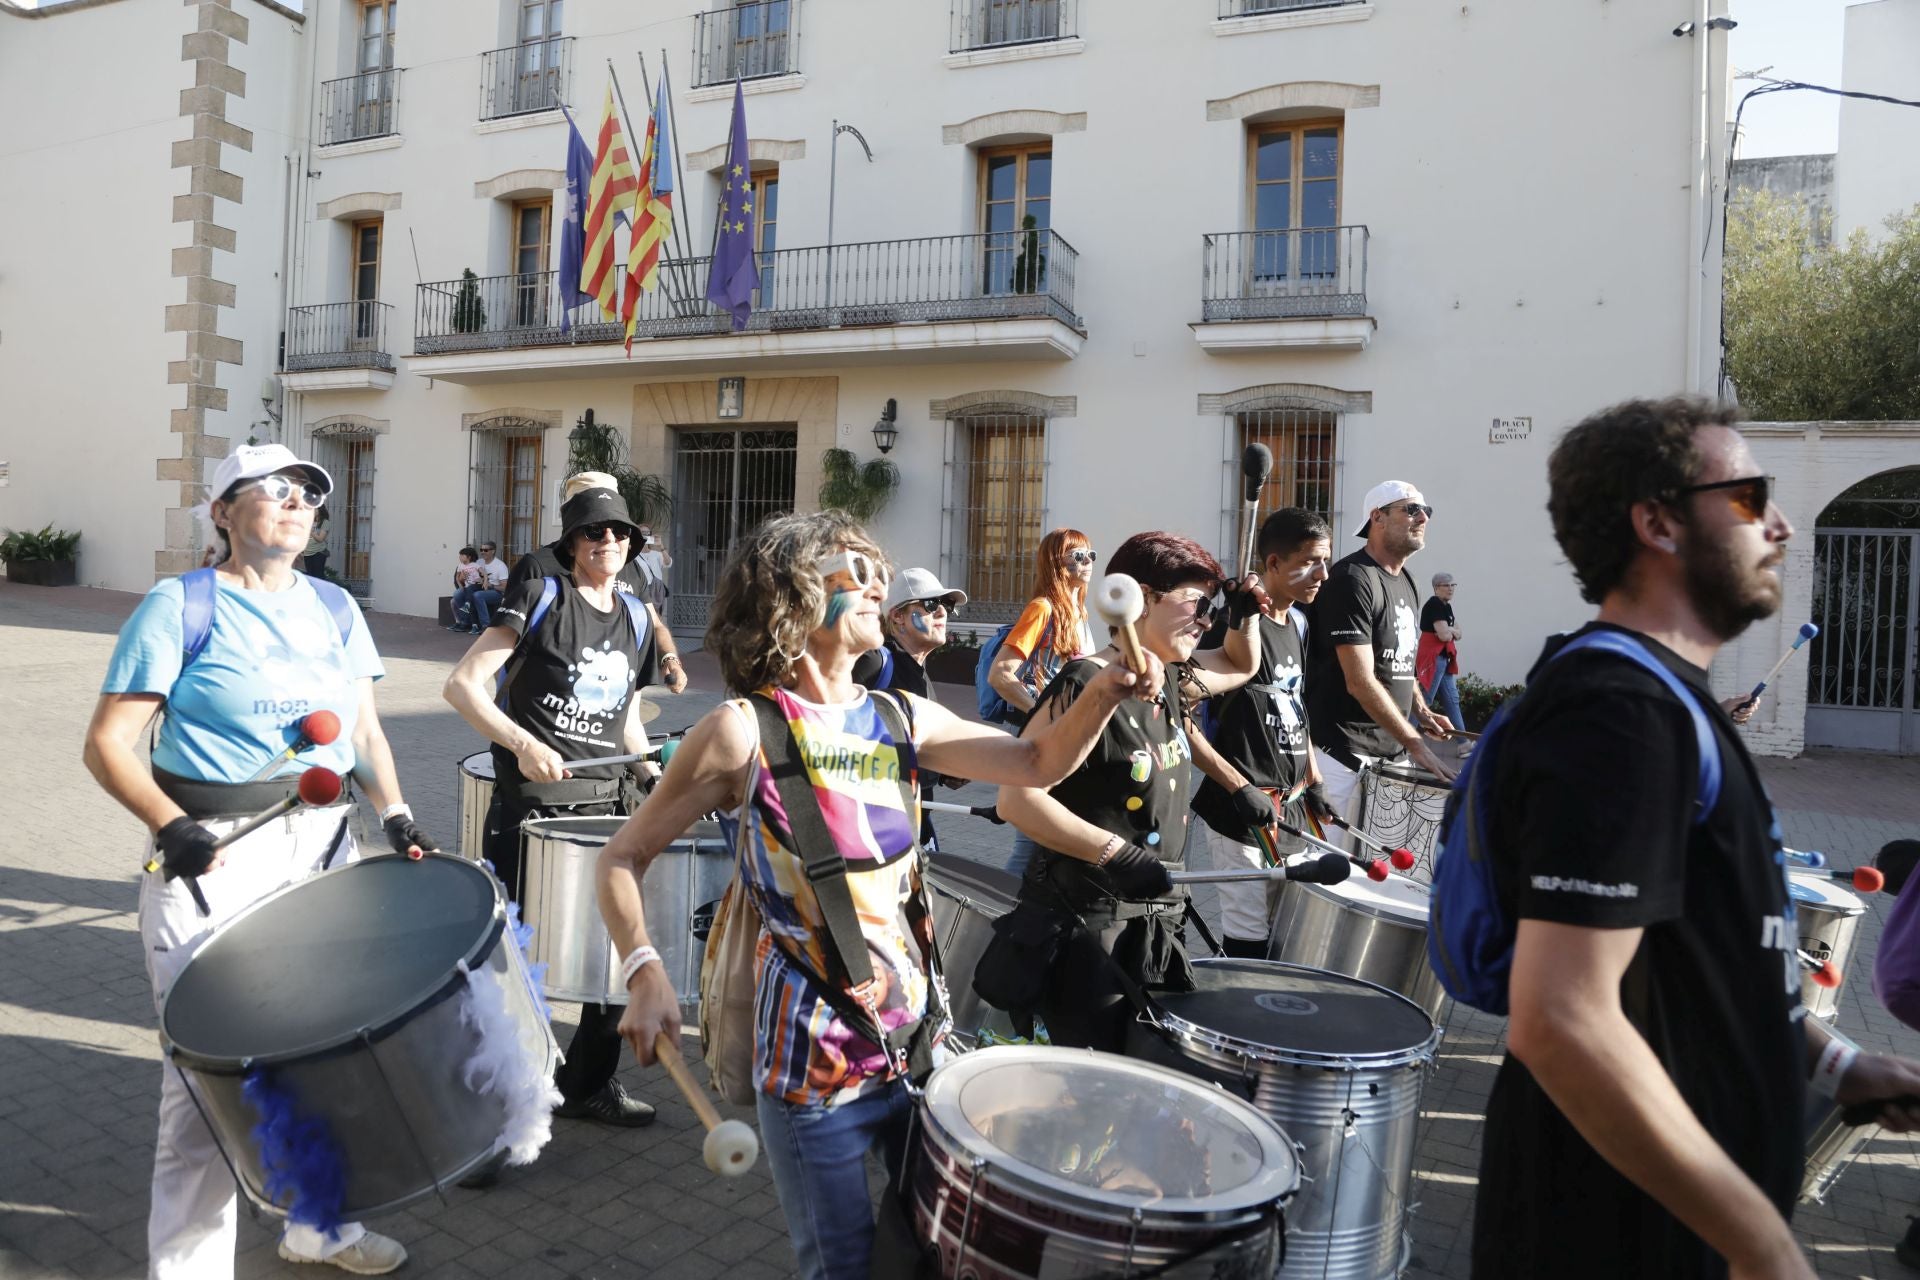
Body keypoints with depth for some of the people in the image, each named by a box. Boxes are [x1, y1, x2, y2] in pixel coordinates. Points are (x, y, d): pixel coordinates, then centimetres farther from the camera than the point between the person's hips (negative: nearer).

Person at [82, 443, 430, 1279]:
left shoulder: (335, 609, 10)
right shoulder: (181, 605, -5)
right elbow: (108, 744, -8)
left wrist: (394, 814, -1)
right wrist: (171, 827, -22)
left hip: (328, 848, 5)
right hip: (217, 857, -5)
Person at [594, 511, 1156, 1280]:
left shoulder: (900, 719, 2)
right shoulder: (743, 731, -13)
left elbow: (1039, 762, 6)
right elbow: (624, 857, -7)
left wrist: (1103, 693, -11)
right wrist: (645, 974, -21)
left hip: (918, 1038, 6)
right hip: (813, 1059, -5)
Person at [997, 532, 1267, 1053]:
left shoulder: (1169, 679, 6)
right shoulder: (1085, 686, -20)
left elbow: (1241, 665, 27)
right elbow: (1017, 798, -25)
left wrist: (1246, 615, 7)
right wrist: (1114, 853, -31)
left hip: (1157, 921, 9)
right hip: (1086, 924, -8)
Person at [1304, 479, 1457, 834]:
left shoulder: (1406, 581, 13)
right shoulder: (1352, 580, -15)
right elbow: (1360, 682, -21)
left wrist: (1421, 712, 8)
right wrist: (1415, 745, -20)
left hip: (1392, 747, 9)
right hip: (1344, 751, -9)